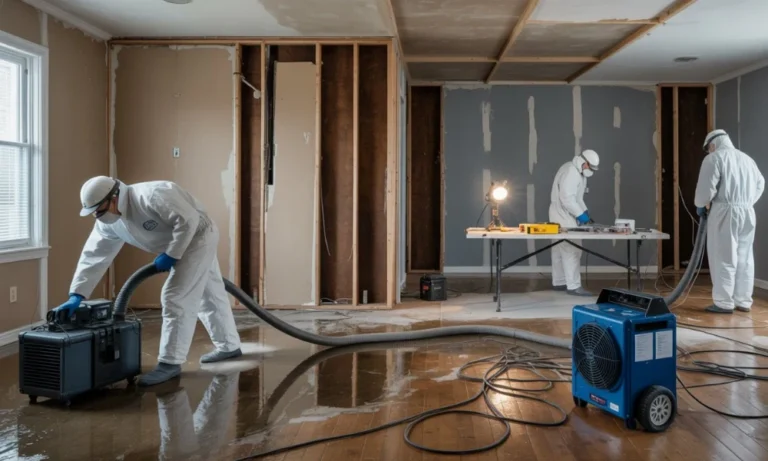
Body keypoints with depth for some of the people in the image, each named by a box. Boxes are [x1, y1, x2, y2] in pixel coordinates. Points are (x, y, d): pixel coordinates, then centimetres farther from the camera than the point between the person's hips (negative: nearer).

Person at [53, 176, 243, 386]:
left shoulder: (151, 196, -32)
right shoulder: (108, 222, -5)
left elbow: (188, 220, -32)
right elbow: (93, 256, -4)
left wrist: (171, 254, -24)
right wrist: (76, 295, -9)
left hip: (198, 236, -9)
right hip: (183, 244, 9)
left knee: (176, 297, -12)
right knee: (210, 296, 19)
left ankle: (170, 362, -4)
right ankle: (229, 346, 34)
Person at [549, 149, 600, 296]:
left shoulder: (578, 172, 14)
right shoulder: (570, 172, -20)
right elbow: (566, 198, -26)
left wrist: (585, 211, 6)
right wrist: (580, 214, -21)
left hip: (565, 215, 11)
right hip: (563, 215, -11)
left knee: (560, 250, 14)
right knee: (572, 250, -11)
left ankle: (559, 282, 22)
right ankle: (573, 286, -9)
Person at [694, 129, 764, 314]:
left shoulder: (714, 158, -4)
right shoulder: (747, 158, 18)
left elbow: (706, 187, -13)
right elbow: (760, 184, 23)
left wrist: (700, 205, 3)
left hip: (725, 211, -7)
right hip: (747, 212, 7)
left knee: (724, 259, -3)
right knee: (744, 259, 10)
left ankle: (724, 303, -2)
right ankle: (743, 301, 15)